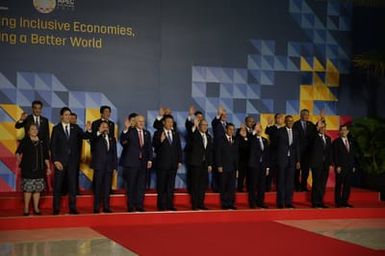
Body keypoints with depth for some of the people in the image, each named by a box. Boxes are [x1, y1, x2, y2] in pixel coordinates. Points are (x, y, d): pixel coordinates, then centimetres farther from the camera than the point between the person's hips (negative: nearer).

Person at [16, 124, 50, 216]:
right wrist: (18, 158, -28)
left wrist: (48, 167, 12)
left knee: (37, 189, 5)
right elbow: (18, 152, -7)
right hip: (27, 169, -3)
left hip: (39, 169, 3)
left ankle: (36, 208, 15)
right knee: (28, 189, -4)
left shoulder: (41, 142, 10)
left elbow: (46, 156, 13)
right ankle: (26, 208, 6)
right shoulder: (24, 141, 1)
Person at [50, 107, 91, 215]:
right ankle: (56, 208, 8)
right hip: (60, 160, -2)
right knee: (58, 185, 3)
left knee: (72, 184, 3)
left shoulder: (75, 128, 7)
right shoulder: (56, 128, 0)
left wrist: (88, 130, -24)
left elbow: (85, 136, -3)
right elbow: (53, 146, -3)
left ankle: (72, 208, 8)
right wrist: (55, 161, -10)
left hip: (72, 160, 2)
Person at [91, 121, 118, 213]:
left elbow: (114, 153, 14)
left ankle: (106, 207, 9)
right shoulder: (96, 138, 3)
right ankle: (96, 207, 1)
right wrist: (100, 133, -28)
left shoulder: (112, 139, 15)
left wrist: (115, 166, 9)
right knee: (98, 187, -1)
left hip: (109, 167, 4)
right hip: (99, 166, -4)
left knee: (107, 188, 5)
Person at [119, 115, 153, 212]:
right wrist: (126, 129, -30)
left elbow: (149, 148, 13)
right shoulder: (130, 131, -2)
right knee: (131, 185, 1)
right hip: (131, 162, -4)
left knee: (141, 185, 5)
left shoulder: (147, 133, 12)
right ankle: (131, 206, 8)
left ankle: (139, 205, 11)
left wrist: (150, 160, 3)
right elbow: (122, 141, -18)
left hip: (143, 163, 4)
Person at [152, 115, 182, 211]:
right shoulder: (158, 133, -1)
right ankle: (161, 205, 6)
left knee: (171, 186, 6)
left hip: (173, 163, 4)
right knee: (161, 186, 1)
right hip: (162, 163, -4)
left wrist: (179, 161, 5)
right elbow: (155, 148, -7)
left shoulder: (176, 134, 13)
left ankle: (169, 205, 9)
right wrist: (160, 141, -24)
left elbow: (179, 148, 13)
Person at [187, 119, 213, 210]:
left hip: (205, 164, 6)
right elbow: (192, 137, -28)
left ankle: (201, 204, 11)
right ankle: (194, 204, 1)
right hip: (196, 163, -5)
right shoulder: (195, 135, -2)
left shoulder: (208, 137, 14)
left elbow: (210, 151, 15)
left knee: (203, 184, 5)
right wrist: (195, 127, -40)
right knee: (195, 185, -3)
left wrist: (210, 164, 9)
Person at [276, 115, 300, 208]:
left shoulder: (295, 132, 10)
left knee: (290, 182, 5)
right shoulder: (280, 131, -2)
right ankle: (280, 202, 5)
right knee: (281, 181, 0)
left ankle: (288, 202, 10)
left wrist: (298, 160, 7)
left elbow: (297, 147, 11)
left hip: (292, 159, 4)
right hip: (282, 159, -4)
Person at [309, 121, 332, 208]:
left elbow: (330, 152, 17)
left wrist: (330, 163, 7)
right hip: (316, 164, -5)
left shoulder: (328, 138, 17)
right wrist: (318, 127, -23)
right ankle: (315, 202, 0)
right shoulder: (315, 137, 0)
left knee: (323, 184, 6)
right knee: (316, 183, -4)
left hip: (325, 164, 5)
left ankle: (320, 201, 12)